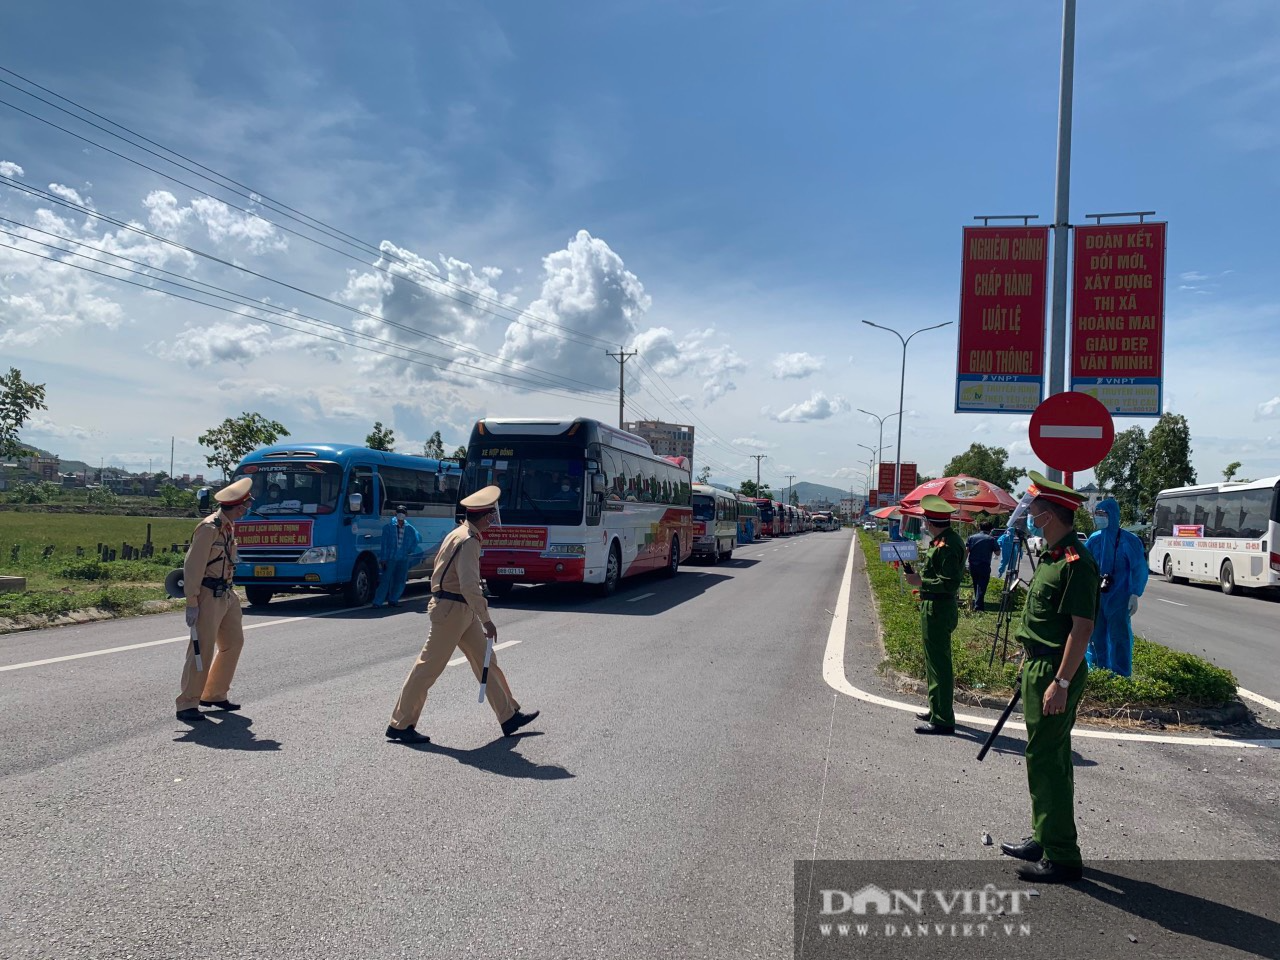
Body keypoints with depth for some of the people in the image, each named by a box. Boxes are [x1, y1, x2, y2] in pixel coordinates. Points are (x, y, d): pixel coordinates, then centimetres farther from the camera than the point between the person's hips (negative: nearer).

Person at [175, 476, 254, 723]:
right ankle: (187, 704, 4)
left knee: (233, 643, 15)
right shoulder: (209, 528, -18)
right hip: (208, 596, -9)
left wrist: (229, 591, 18)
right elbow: (192, 566, -19)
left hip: (227, 595, 9)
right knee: (202, 649, -5)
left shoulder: (229, 526, 10)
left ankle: (214, 694, 27)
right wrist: (192, 603, -21)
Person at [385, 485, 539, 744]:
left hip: (462, 610, 10)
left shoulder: (460, 533, 11)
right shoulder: (468, 541, -20)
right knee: (429, 667, -1)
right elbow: (470, 586, -28)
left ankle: (509, 716, 19)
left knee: (486, 662, 12)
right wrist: (487, 620, -23)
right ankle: (400, 725, 9)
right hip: (452, 609, -10)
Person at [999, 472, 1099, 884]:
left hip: (1056, 672, -10)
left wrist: (1061, 683, -24)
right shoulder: (1051, 556, 12)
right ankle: (1044, 838, 31)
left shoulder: (1075, 563, -19)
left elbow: (1082, 628, -23)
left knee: (1046, 760, -4)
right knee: (1046, 757, 18)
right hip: (1039, 668, 10)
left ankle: (1062, 857, 5)